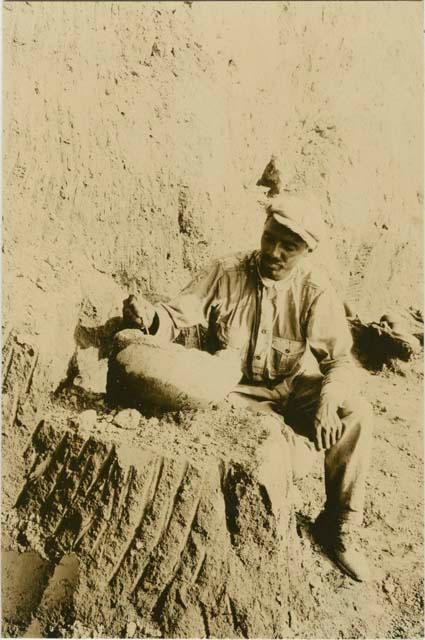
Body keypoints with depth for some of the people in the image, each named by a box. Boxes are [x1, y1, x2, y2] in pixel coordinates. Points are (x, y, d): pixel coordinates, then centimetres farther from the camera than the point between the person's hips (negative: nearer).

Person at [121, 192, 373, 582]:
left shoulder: (315, 291, -9)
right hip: (231, 391, -1)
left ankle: (340, 525, -6)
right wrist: (149, 316, -35)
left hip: (290, 389, 1)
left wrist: (328, 398, -34)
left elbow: (341, 359, -13)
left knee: (356, 413, -24)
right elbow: (176, 317, -11)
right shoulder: (226, 273, -9)